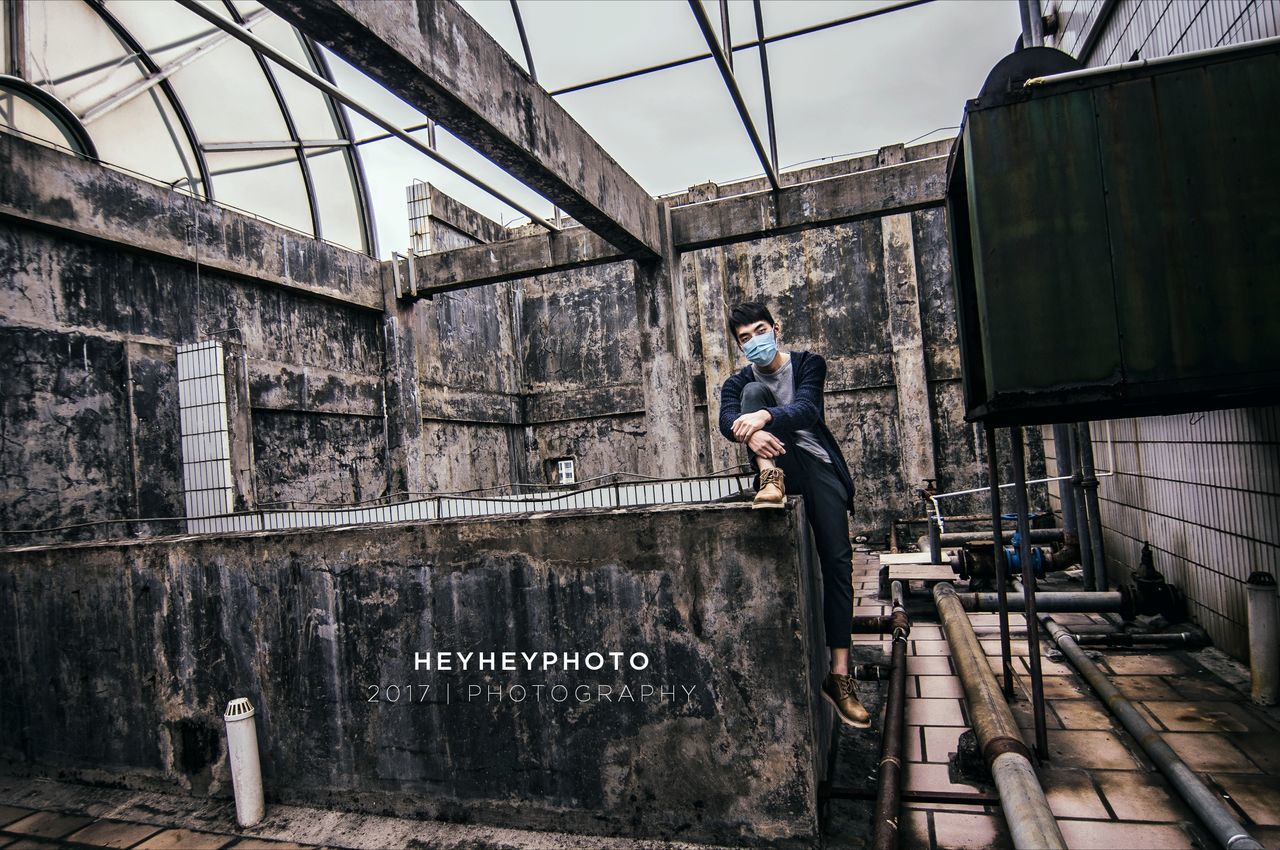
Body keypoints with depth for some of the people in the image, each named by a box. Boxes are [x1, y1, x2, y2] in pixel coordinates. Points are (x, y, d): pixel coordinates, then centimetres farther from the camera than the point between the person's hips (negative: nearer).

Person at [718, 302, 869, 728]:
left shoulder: (808, 364, 3)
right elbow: (726, 419, -15)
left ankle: (839, 675, -7)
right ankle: (771, 480, -33)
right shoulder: (739, 383, 7)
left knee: (837, 559, -11)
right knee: (756, 391, -19)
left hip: (819, 465, 0)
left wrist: (765, 417, -37)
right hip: (781, 461, 1)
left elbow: (807, 409, -17)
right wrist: (750, 433, -40)